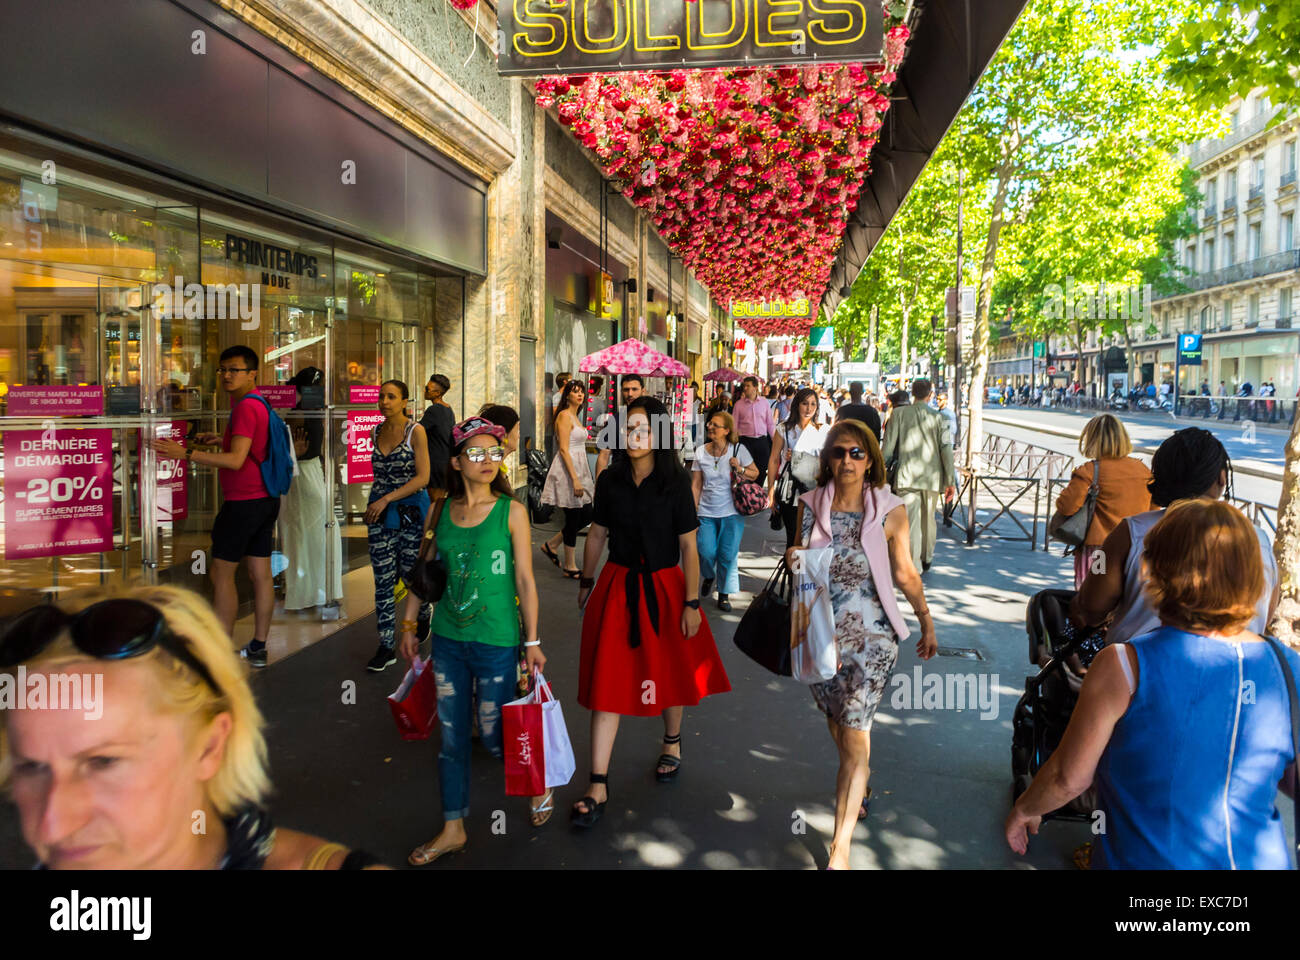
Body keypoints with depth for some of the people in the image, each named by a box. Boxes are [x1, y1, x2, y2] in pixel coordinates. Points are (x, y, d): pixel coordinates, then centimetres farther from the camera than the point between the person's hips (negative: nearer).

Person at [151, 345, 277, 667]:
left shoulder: (246, 407, -15)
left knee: (222, 574, 0)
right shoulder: (260, 403, 15)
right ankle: (258, 648, 15)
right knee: (260, 574, 9)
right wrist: (219, 438, 25)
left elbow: (236, 460, -25)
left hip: (243, 503, -9)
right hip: (266, 500, 9)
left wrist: (185, 454, -28)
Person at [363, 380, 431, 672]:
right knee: (383, 580, 2)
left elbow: (423, 478, -14)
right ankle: (386, 646, 8)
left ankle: (424, 613, 39)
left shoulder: (415, 431, -8)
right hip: (380, 513, 4)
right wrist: (372, 505, 15)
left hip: (411, 511, -4)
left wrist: (387, 499, -18)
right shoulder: (376, 432, 8)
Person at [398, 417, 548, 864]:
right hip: (447, 638, 4)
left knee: (493, 735, 6)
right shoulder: (439, 511, 2)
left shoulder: (512, 511, -8)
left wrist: (532, 641, -6)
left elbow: (525, 580, -6)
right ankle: (453, 829, 28)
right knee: (451, 734, 12)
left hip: (496, 641, -4)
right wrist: (408, 625, 11)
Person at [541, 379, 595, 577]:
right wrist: (575, 479, -23)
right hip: (568, 470, -9)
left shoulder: (575, 416, 16)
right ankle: (570, 567, 8)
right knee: (573, 518, -2)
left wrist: (581, 477, 21)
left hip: (579, 469, 9)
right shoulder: (564, 416, -12)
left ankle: (551, 544, 24)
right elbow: (564, 450, -18)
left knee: (586, 515, 10)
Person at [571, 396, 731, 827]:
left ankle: (672, 743, 46)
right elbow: (597, 535, 9)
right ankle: (598, 786, 3)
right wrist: (586, 582, 16)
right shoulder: (610, 480, -2)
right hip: (617, 586, 2)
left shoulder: (676, 484, -11)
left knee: (669, 671, 16)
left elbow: (689, 547, -9)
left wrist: (692, 603, -10)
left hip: (663, 587, -1)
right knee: (607, 679, -2)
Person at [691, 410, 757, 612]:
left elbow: (755, 474, 6)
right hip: (706, 513, 1)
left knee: (728, 555, -2)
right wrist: (693, 512, 1)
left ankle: (724, 595, 16)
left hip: (731, 512, -1)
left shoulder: (738, 449, -4)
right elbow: (696, 484, 4)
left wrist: (740, 469, -14)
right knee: (706, 552, -7)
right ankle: (709, 577, 27)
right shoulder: (701, 451, 1)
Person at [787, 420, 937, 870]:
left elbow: (905, 573, 5)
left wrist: (927, 622, 12)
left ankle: (840, 848, 0)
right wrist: (794, 561, -12)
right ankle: (861, 785, 50)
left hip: (871, 634, -3)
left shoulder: (890, 511, -6)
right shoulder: (810, 505, -1)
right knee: (837, 723, 19)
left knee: (854, 735, -7)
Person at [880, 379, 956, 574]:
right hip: (932, 477, 3)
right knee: (928, 519, 19)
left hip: (907, 477, -3)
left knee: (910, 521, -6)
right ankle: (926, 559, 36)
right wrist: (950, 481, 1)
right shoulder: (937, 417, 2)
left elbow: (888, 447, -4)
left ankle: (913, 567, -13)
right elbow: (946, 449, -2)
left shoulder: (898, 414, -2)